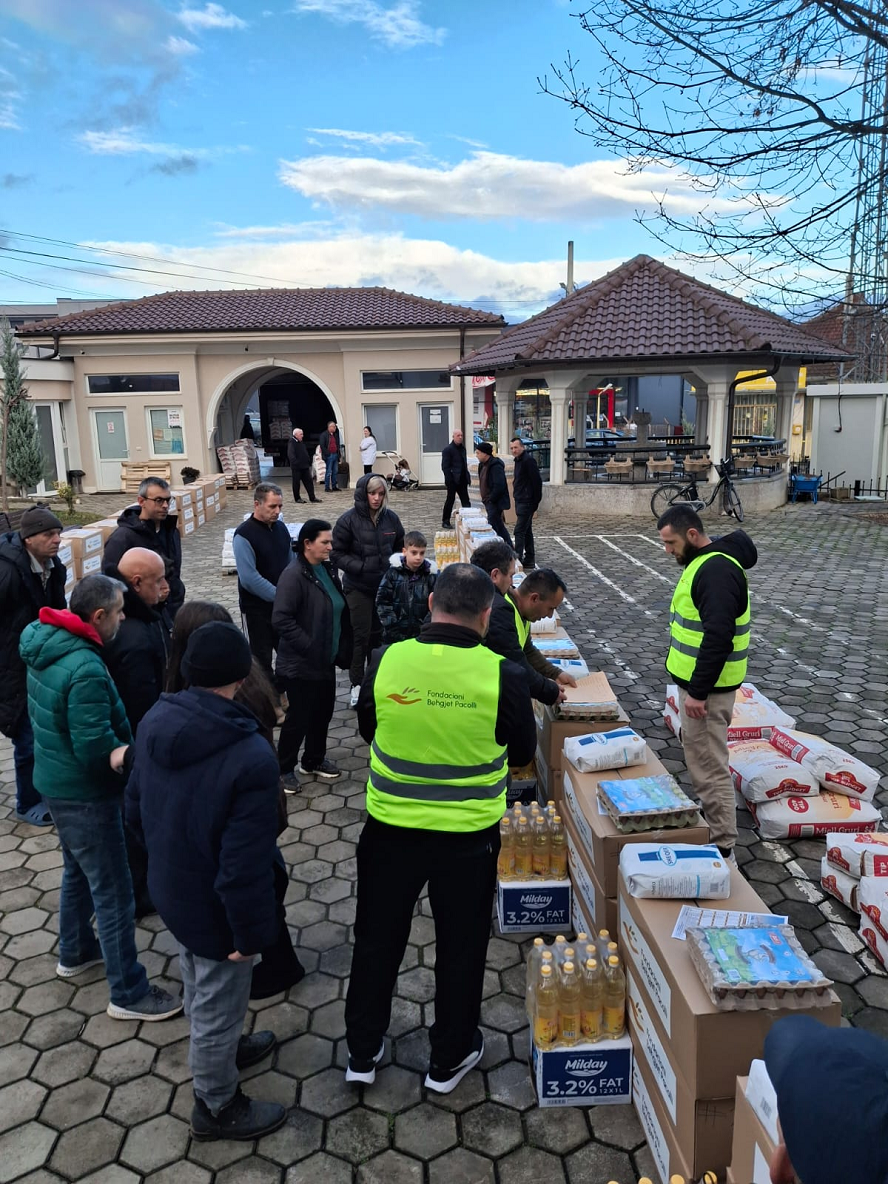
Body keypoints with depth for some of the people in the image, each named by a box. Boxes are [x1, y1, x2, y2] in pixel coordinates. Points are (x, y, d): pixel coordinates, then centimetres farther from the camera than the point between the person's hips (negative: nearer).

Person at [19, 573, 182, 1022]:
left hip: (57, 780, 10)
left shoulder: (44, 645, -2)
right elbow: (95, 749, -29)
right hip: (85, 794, -10)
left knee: (78, 871, 29)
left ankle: (76, 952, 49)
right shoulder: (85, 669, -31)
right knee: (114, 895, 3)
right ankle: (129, 994, 17)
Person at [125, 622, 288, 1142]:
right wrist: (250, 933, -14)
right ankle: (217, 1107, 43)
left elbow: (136, 808, 2)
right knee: (219, 1004, 18)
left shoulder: (155, 722, -13)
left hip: (169, 889, 7)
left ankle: (220, 1049, 59)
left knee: (199, 986, 31)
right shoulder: (252, 757, -35)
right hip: (215, 908, -7)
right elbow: (245, 865, -30)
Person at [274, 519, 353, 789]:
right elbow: (281, 620, -24)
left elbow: (341, 611, 16)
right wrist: (310, 648, -21)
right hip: (301, 665, -8)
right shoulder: (294, 575, -18)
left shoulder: (327, 570, 7)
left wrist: (343, 647, 8)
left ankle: (314, 761, 36)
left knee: (323, 712, 17)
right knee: (299, 716, 3)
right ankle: (284, 769, 22)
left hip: (326, 661, 8)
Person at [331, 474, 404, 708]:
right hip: (358, 588, -3)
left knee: (380, 633, 12)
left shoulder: (391, 518, 0)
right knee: (361, 635, 1)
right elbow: (337, 554, -9)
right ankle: (357, 685, 14)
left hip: (386, 586, 4)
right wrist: (360, 567, -19)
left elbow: (401, 546, 13)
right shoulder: (348, 520, -12)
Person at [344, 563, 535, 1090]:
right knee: (461, 945, 19)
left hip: (391, 827, 2)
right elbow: (522, 752, -3)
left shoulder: (385, 661, -14)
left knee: (378, 938, 20)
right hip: (469, 834, -1)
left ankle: (363, 1052, 37)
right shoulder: (503, 675, -19)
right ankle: (449, 1060, 37)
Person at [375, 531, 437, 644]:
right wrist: (392, 626, -9)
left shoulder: (430, 575, -1)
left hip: (422, 635, 1)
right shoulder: (393, 573, -3)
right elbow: (382, 602, -3)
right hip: (394, 635, 0)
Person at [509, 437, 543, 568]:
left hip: (527, 502, -10)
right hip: (521, 501, 10)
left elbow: (537, 482, -19)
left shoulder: (528, 460, -15)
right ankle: (529, 560, 21)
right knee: (526, 531, 14)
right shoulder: (518, 460, 14)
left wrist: (535, 502, -18)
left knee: (519, 530, -11)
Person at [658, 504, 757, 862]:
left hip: (706, 686, -11)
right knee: (699, 757, 22)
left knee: (709, 767, -5)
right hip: (696, 681, 11)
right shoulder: (703, 562, 11)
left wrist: (698, 692, -27)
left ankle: (722, 849, 4)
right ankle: (708, 825, 36)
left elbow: (718, 636, -29)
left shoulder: (717, 571, -22)